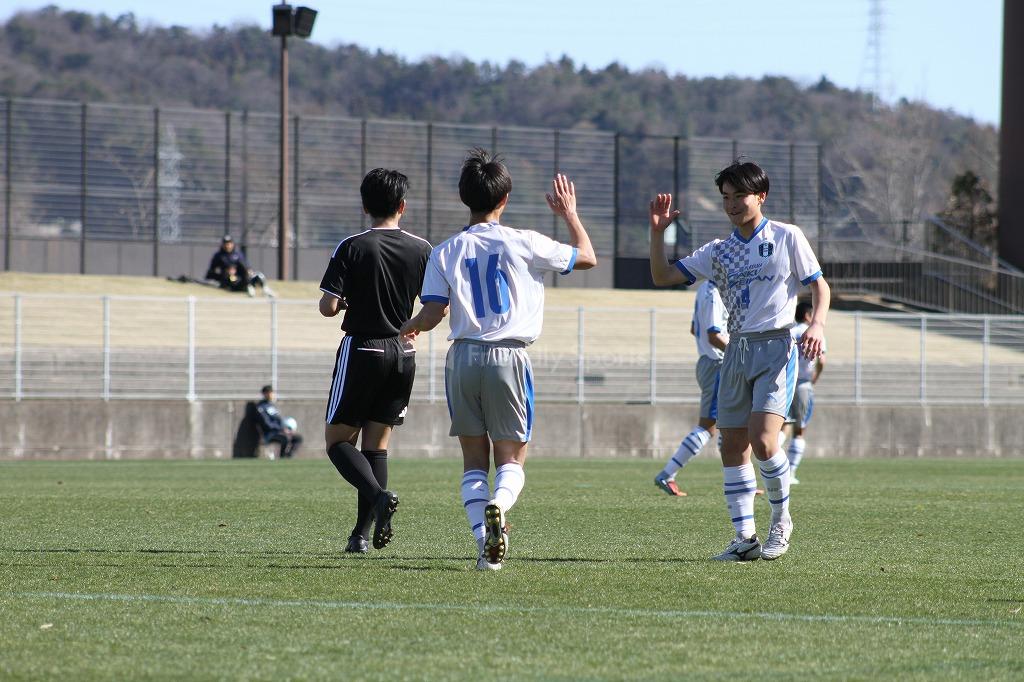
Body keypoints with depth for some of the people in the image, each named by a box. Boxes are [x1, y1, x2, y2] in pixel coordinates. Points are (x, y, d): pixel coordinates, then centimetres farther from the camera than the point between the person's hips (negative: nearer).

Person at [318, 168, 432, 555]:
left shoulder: (351, 248, -9)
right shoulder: (421, 250, 0)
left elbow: (328, 307, -14)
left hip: (362, 349, -4)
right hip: (403, 355, 4)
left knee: (338, 440, 4)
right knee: (377, 442, 11)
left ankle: (379, 496, -23)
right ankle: (362, 534, 4)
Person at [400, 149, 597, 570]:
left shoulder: (445, 252, 2)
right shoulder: (522, 244, -2)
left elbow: (431, 316, -2)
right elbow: (587, 258, 9)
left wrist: (408, 328, 21)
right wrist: (569, 213, 24)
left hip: (463, 358, 2)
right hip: (508, 357, -2)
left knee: (474, 459, 10)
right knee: (512, 458, 6)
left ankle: (484, 542, -6)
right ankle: (498, 506, -27)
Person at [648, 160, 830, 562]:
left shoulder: (786, 238, 2)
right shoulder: (718, 252, 13)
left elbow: (818, 285, 3)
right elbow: (663, 276, 10)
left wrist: (817, 324, -14)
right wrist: (657, 233, -2)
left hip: (776, 347, -5)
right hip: (736, 351, 5)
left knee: (762, 441, -18)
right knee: (733, 447, 1)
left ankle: (782, 521, 3)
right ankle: (745, 538, 6)